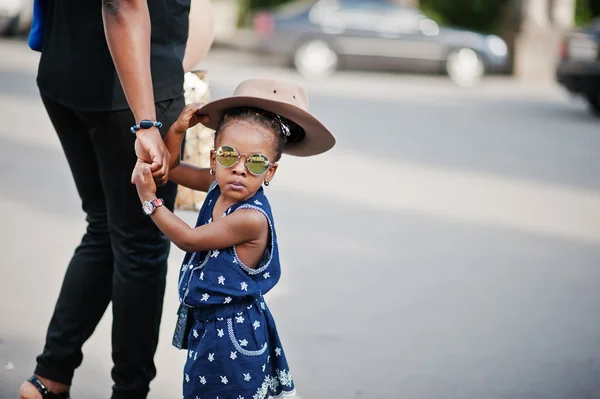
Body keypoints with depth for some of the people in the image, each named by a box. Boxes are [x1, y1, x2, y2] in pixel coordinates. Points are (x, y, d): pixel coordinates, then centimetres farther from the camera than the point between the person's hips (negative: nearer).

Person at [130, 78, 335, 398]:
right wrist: (177, 130, -5)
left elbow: (188, 239, -18)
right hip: (205, 324, 9)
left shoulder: (252, 218, -27)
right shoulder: (220, 185, -3)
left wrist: (150, 200, -13)